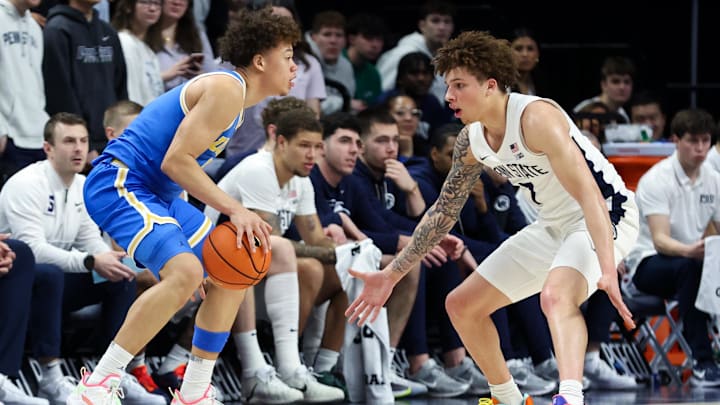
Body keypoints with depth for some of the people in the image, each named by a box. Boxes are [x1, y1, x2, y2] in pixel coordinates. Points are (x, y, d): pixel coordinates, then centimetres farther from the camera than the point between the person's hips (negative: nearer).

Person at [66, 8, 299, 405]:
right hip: (118, 183, -11)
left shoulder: (232, 94, 19)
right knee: (184, 272, -31)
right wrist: (234, 209, -21)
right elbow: (175, 161, -21)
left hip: (156, 193, 11)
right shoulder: (226, 89, -14)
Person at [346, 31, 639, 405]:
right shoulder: (470, 142, -1)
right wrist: (390, 275, 11)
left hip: (605, 217, -9)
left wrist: (607, 271, -44)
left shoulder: (536, 118, -26)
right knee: (461, 305, 10)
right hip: (554, 227, 9)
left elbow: (589, 195, -33)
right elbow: (443, 212, 12)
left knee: (555, 295, -39)